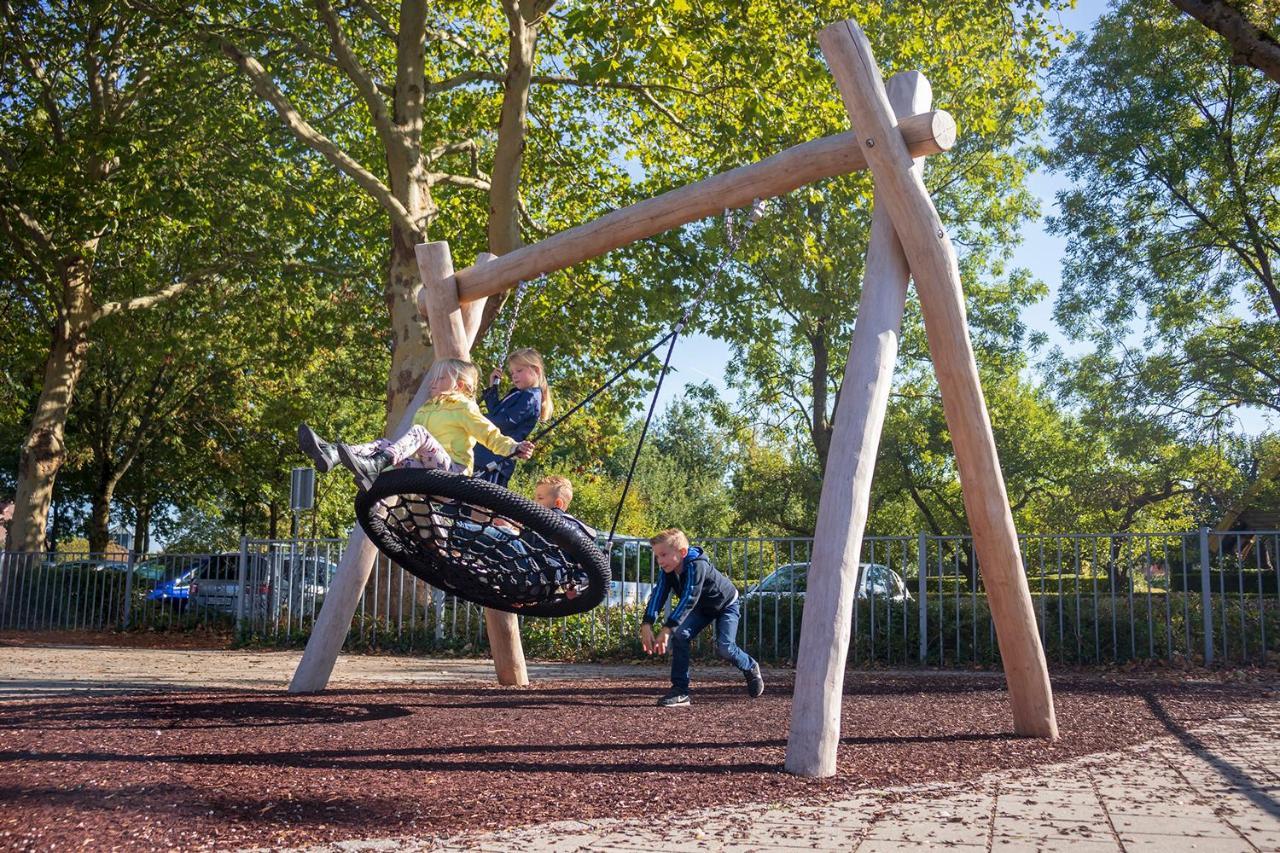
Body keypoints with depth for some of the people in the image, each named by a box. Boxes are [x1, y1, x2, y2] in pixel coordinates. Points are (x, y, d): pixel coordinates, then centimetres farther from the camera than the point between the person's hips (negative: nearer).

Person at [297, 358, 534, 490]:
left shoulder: (465, 408, 4)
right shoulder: (425, 410, 27)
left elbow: (491, 435, -4)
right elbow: (410, 447, 31)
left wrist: (514, 447, -19)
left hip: (452, 469, -7)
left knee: (418, 432, -28)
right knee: (384, 443, -5)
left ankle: (373, 465, -53)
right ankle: (333, 454, -30)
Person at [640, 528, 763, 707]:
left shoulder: (696, 566, -40)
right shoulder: (668, 571, -19)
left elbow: (688, 600, -49)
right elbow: (658, 595, -29)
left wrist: (667, 629, -56)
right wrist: (647, 624, -46)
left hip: (726, 604, -6)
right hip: (703, 607, 6)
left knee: (723, 647, -21)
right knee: (679, 635, -16)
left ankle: (750, 668, 13)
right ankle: (680, 691, -11)